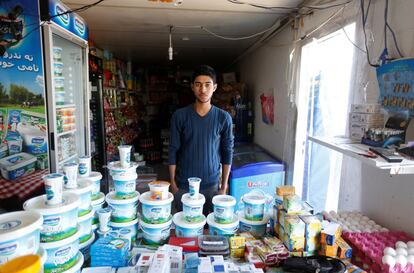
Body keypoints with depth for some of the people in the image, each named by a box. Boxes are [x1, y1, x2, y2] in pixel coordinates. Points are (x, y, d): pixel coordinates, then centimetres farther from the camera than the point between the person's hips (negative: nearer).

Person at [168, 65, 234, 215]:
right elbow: (173, 151, -2)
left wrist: (224, 186, 1)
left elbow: (227, 152, 1)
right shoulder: (179, 115, -6)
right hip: (183, 185, 0)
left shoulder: (224, 118, -4)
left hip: (212, 185, 1)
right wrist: (173, 183, -2)